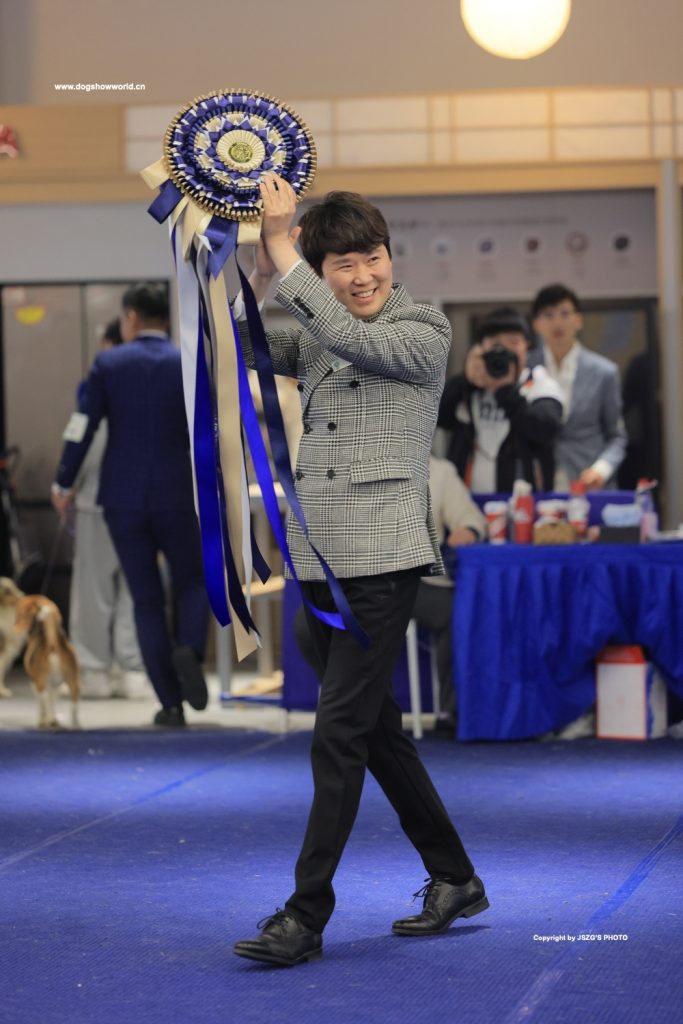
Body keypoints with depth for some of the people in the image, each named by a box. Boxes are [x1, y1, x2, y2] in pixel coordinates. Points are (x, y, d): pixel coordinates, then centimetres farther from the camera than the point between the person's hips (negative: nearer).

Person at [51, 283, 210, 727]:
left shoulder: (108, 364, -3)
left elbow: (82, 428, -3)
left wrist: (64, 485, 9)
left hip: (122, 498, 0)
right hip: (176, 495, 0)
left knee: (146, 599, 7)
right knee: (193, 581, 17)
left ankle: (171, 703, 3)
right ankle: (190, 649, -14)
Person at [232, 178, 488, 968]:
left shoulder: (425, 332, -5)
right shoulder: (318, 339, 15)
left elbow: (350, 337, -21)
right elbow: (240, 351, 8)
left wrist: (282, 245, -19)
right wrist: (260, 268, -5)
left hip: (384, 559, -7)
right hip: (319, 559, 8)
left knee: (340, 733, -10)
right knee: (376, 729, 14)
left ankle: (306, 916, -7)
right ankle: (454, 880, 28)